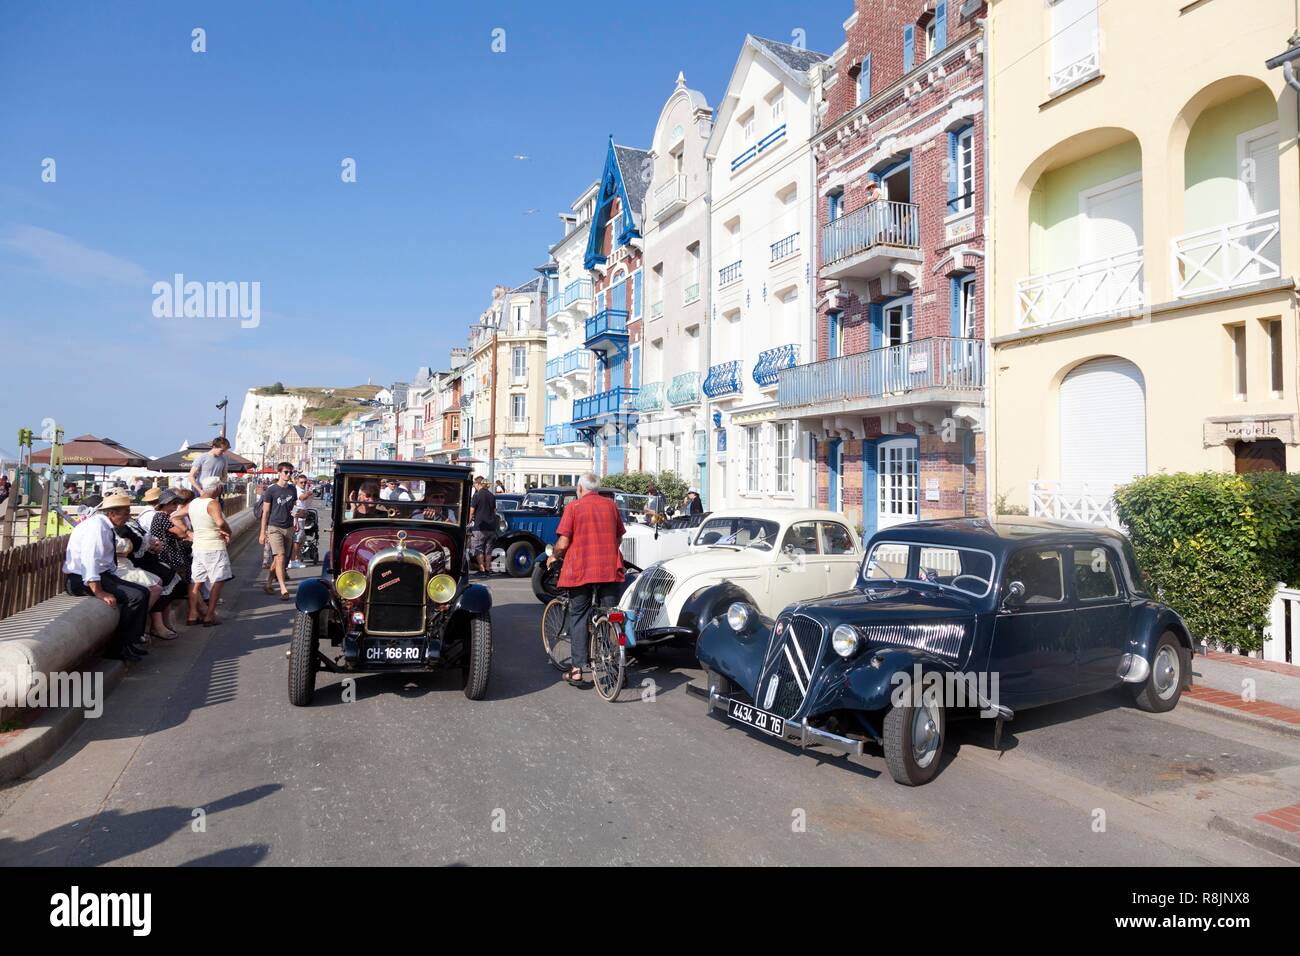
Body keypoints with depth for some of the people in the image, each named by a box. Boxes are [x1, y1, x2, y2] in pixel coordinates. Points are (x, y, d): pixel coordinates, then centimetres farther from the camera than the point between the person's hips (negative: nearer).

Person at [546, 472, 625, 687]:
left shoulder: (573, 506, -2)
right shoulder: (611, 505, 8)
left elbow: (563, 542, -7)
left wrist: (553, 556, 13)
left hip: (581, 570, -2)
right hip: (610, 570, 3)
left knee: (579, 617, 7)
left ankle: (577, 669, 4)